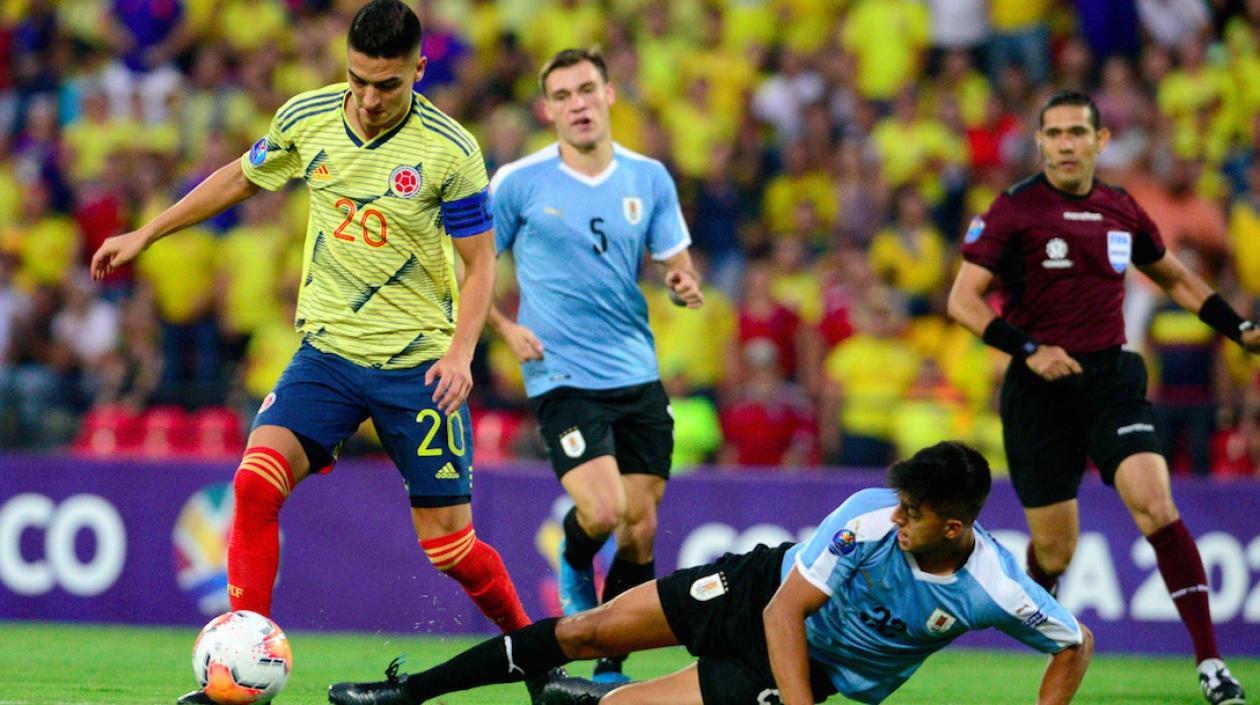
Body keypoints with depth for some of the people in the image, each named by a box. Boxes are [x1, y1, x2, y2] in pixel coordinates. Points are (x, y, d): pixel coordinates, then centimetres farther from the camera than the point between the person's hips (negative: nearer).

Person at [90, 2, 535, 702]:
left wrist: (460, 351, -21)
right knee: (255, 482, -19)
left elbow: (480, 262, -6)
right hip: (327, 350, 3)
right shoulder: (307, 119, -3)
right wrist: (143, 235, 20)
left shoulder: (451, 151, -14)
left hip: (417, 364, -3)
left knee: (448, 545, -1)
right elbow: (241, 177, 17)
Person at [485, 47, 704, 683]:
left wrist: (686, 287, -11)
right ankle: (574, 563, 16)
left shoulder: (649, 178, 5)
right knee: (603, 512, -21)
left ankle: (610, 670, 17)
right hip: (562, 378, -4)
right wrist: (506, 329, -8)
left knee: (640, 530, 2)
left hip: (639, 377, 4)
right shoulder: (519, 183, -4)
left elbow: (678, 268, 12)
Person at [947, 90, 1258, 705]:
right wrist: (1029, 349, -19)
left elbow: (1175, 278, 24)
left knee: (1156, 507, -20)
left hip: (1110, 378, 2)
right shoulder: (1014, 210, -4)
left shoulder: (1121, 211, 7)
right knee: (1054, 549, 1)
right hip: (1040, 389, -2)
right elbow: (962, 300, -6)